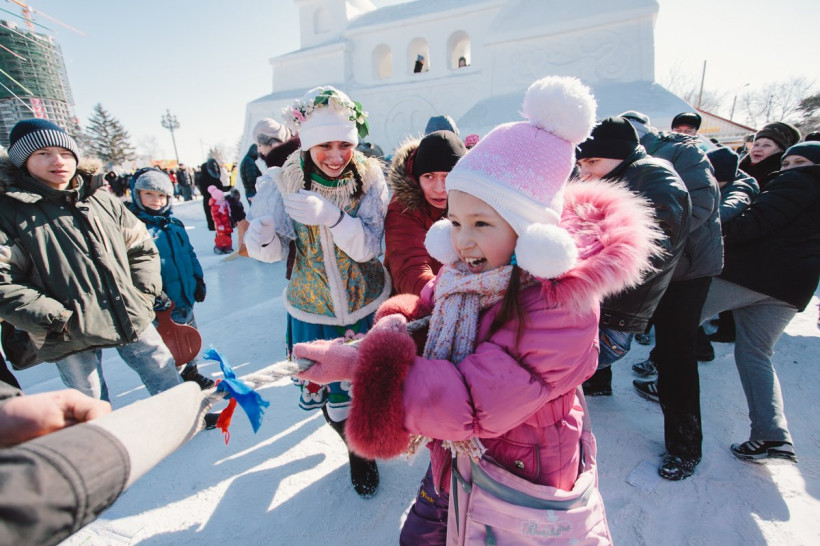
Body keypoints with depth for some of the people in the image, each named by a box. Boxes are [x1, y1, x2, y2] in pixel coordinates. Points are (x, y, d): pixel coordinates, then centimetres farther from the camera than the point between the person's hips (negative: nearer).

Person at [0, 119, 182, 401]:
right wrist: (57, 319, -16)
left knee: (166, 377, 15)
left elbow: (143, 248, 11)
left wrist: (145, 293, 0)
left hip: (132, 319, 3)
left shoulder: (103, 201, 7)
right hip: (70, 336, -3)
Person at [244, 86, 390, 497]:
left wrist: (330, 216, -38)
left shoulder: (369, 177, -13)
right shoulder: (283, 182, -12)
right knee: (330, 397, 8)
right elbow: (278, 252, -9)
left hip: (367, 304, 0)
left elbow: (368, 247, -21)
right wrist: (263, 239, -32)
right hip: (313, 310, 0)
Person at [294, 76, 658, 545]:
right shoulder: (468, 267, -11)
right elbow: (431, 305, 3)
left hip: (520, 480, -5)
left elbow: (476, 404, -35)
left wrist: (359, 366, -36)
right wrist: (398, 321, -21)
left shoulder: (562, 302, -32)